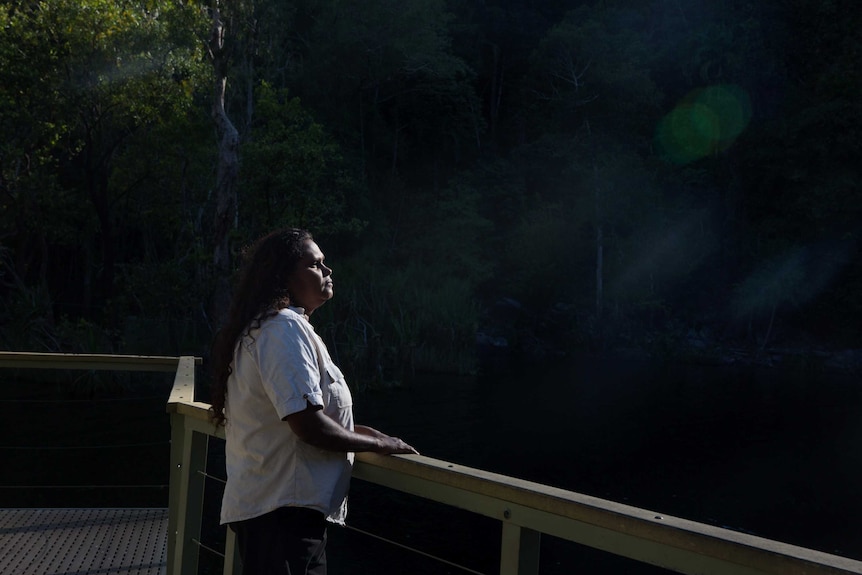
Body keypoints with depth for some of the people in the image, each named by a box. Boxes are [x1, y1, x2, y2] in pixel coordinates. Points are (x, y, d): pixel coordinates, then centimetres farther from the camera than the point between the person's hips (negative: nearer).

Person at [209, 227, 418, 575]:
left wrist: (352, 430, 14)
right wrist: (378, 444, -10)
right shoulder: (285, 327, -16)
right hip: (283, 510, -10)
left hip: (268, 506, 10)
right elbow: (309, 425, -23)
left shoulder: (262, 327, 18)